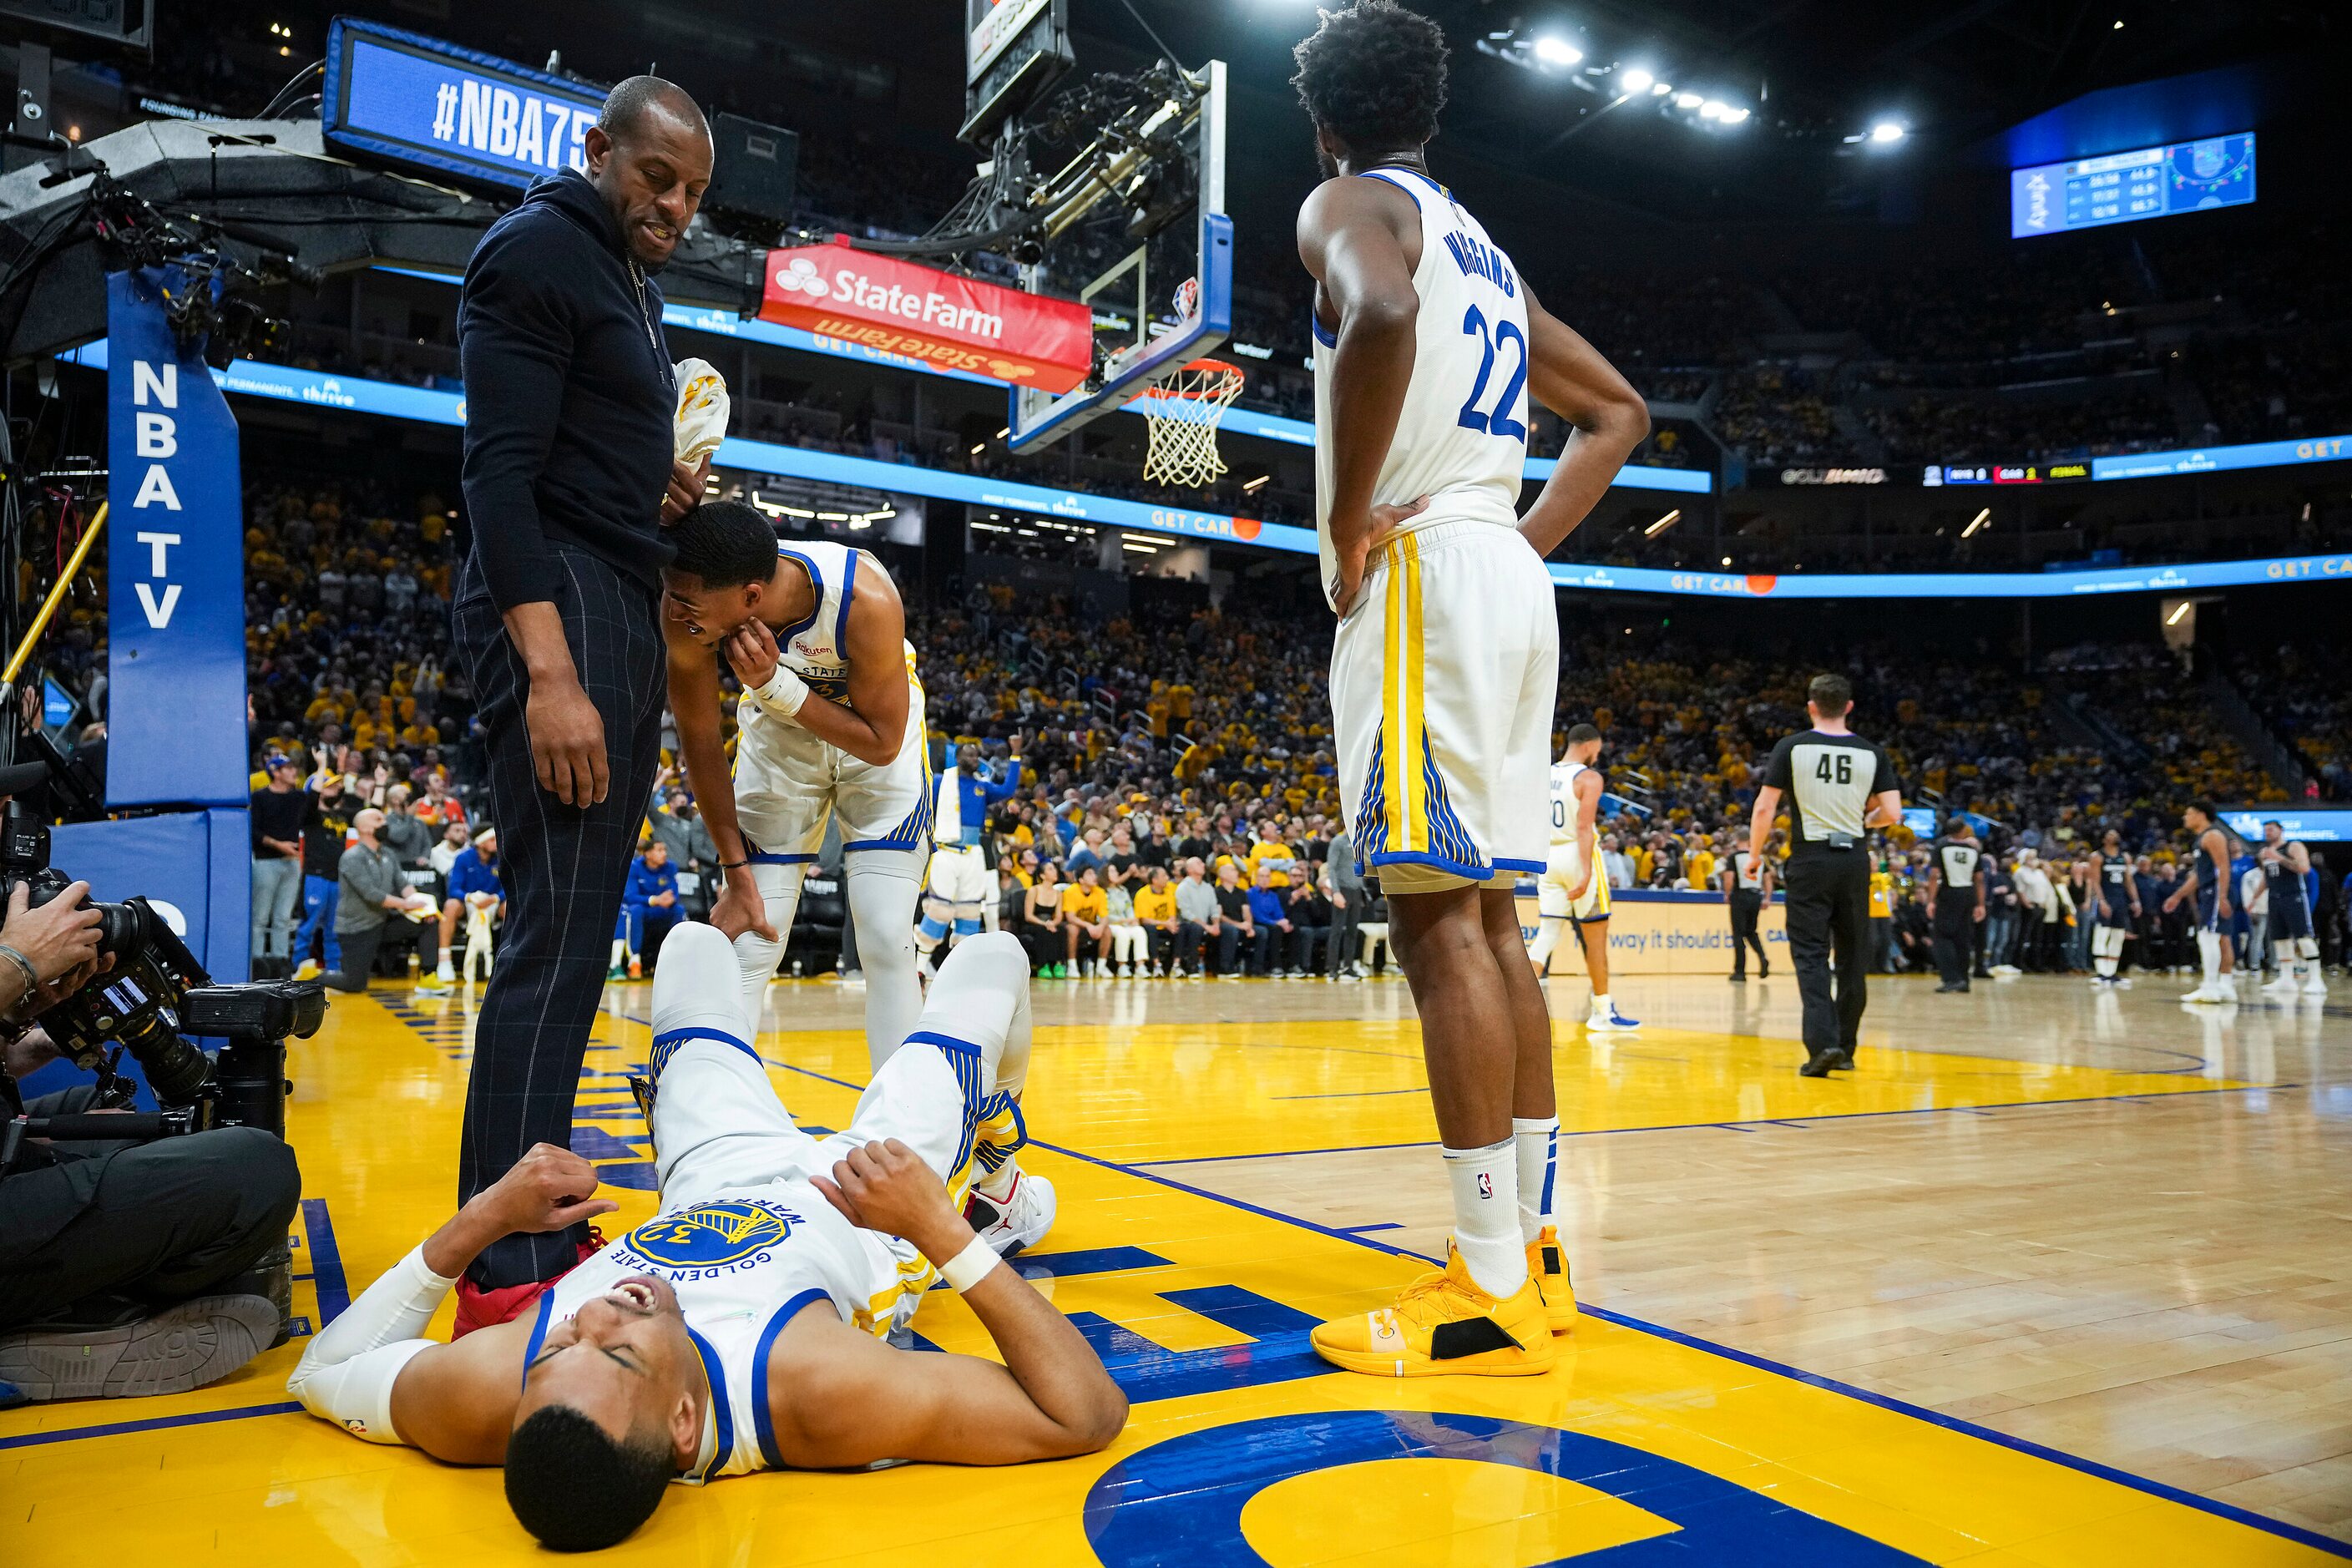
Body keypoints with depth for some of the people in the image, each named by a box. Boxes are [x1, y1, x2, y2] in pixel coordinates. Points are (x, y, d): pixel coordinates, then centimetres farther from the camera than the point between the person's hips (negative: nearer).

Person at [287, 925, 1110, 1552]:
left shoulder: (484, 1393, -40)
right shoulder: (820, 1395, -49)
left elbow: (318, 1374, -18)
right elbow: (1089, 1414, -43)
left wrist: (475, 1224, -24)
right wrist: (945, 1234, -46)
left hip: (708, 1185, 3)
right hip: (867, 1223, -2)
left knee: (696, 943, 23)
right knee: (986, 957, 16)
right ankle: (989, 1188, 49)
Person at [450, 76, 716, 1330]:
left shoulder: (632, 284, 24)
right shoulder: (540, 251, -5)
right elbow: (500, 472, -16)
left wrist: (663, 494, 5)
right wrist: (550, 674, -25)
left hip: (624, 614, 10)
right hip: (559, 611, -10)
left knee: (578, 933, 8)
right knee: (556, 934, -13)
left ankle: (547, 1228, 16)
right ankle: (505, 1276, -9)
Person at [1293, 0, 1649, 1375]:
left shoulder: (1350, 205, 0)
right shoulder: (1487, 251, 25)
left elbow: (1382, 317, -26)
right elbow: (1620, 412, 29)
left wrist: (1348, 515, -16)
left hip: (1421, 575, -9)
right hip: (1504, 580, 9)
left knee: (1438, 917, -10)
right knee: (1489, 916, 10)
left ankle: (1492, 1293, -7)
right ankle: (1534, 1247, 16)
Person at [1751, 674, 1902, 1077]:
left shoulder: (1792, 747, -4)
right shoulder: (1871, 753, 2)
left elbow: (1764, 808, -6)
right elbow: (1892, 814, -2)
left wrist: (1754, 855, 7)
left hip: (1810, 860, -2)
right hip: (1854, 859, 2)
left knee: (1810, 955, 0)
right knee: (1852, 957, 13)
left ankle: (1823, 1041, -15)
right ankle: (1845, 1048, 20)